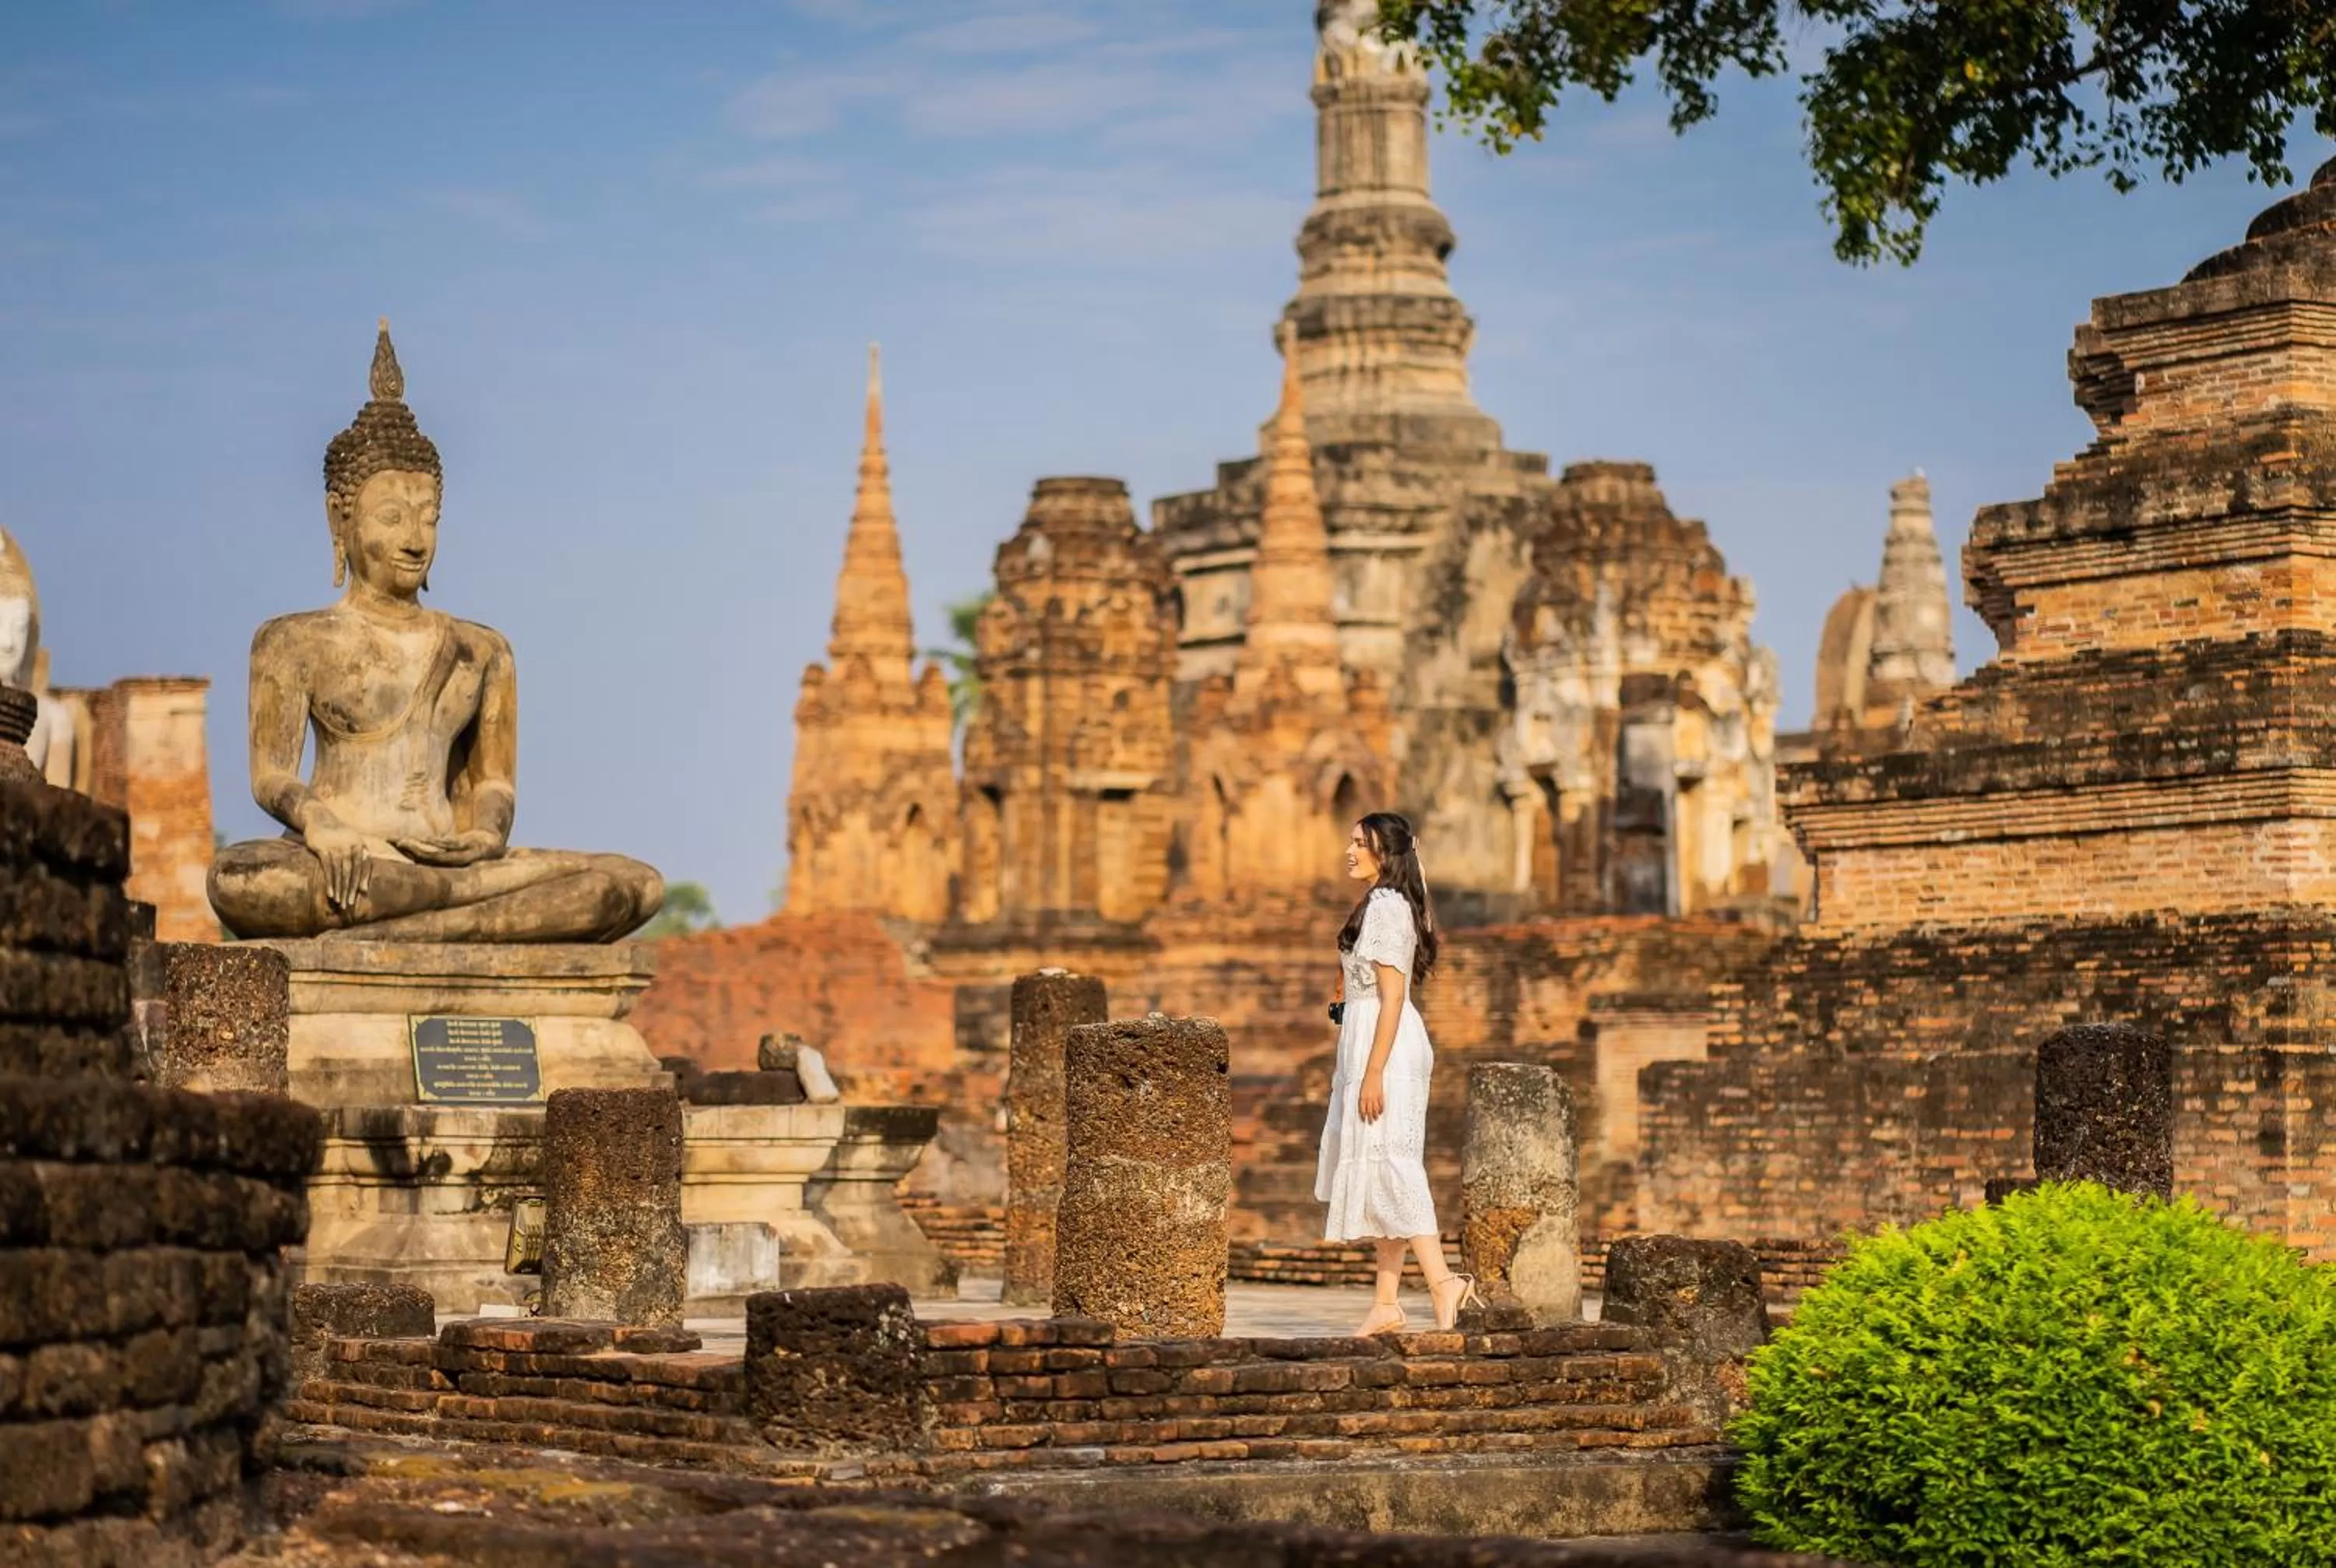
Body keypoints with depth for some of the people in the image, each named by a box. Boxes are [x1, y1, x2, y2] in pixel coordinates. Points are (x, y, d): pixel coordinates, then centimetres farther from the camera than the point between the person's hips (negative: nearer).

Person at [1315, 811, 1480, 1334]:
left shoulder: (1386, 907, -14)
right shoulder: (1386, 904, 17)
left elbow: (1392, 996, -19)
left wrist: (1372, 1073, -22)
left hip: (1384, 1047, -10)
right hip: (1368, 1044, 10)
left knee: (1389, 1169, -12)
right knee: (1385, 1173, 9)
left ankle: (1443, 1283, -16)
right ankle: (1385, 1304, 10)